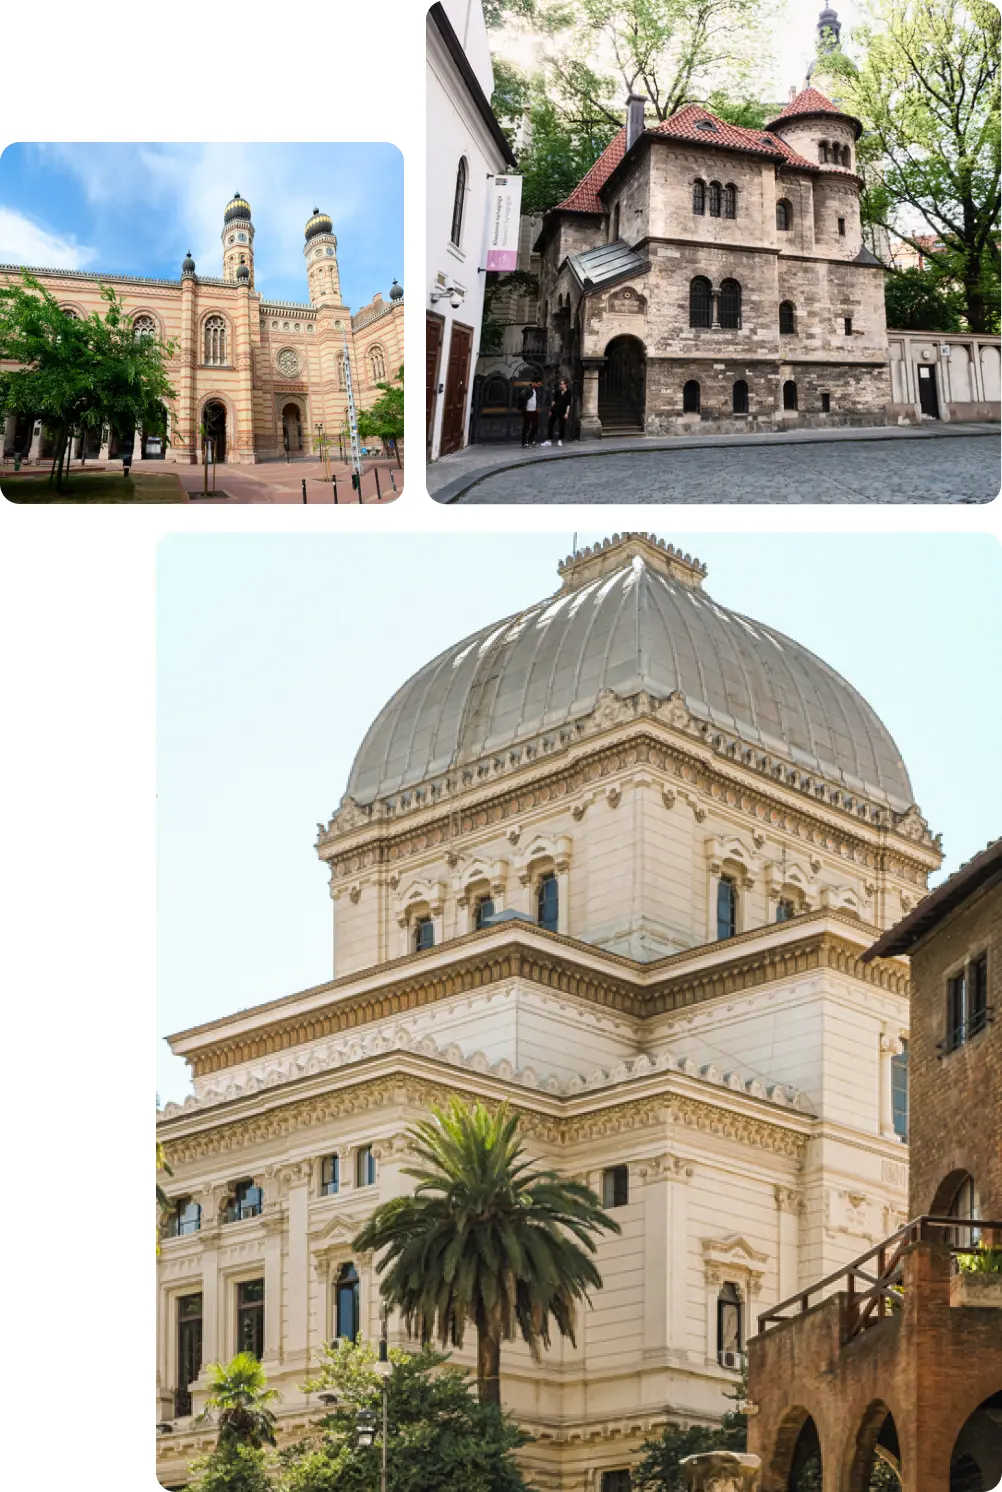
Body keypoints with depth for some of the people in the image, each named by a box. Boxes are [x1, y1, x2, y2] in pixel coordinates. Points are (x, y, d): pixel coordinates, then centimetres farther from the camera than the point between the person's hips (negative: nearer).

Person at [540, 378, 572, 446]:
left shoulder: (568, 393, -6)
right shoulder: (558, 392, 6)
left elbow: (568, 404, -8)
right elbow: (554, 401, 10)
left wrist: (566, 413, -12)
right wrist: (551, 410, 7)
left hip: (562, 411, -4)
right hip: (555, 410, 4)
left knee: (562, 426, 4)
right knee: (550, 425, 2)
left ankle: (560, 440, 18)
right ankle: (549, 440, 7)